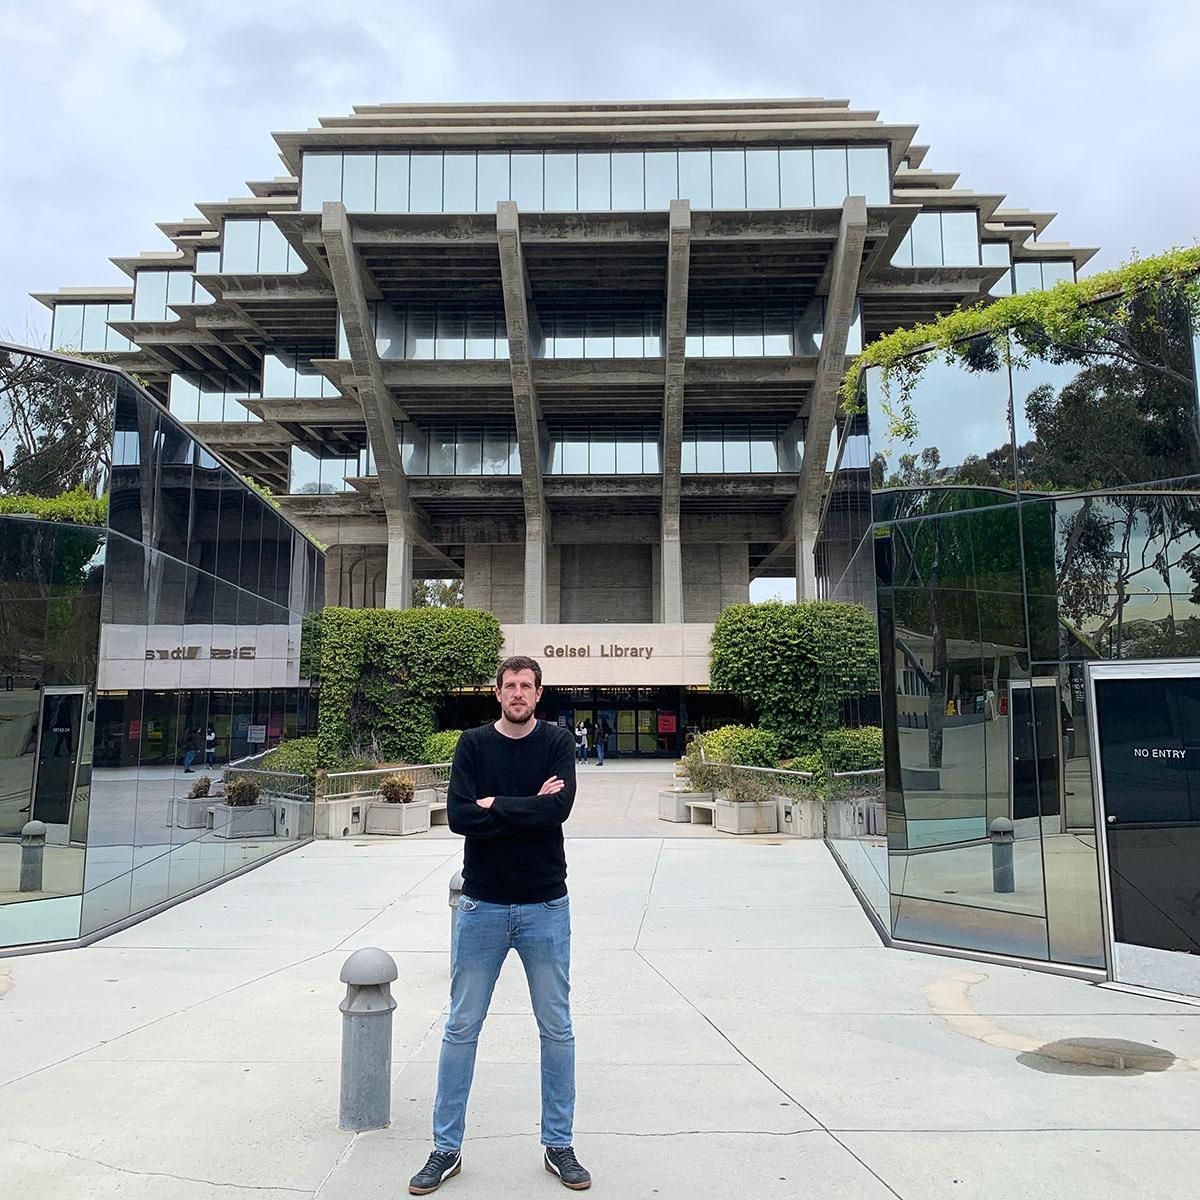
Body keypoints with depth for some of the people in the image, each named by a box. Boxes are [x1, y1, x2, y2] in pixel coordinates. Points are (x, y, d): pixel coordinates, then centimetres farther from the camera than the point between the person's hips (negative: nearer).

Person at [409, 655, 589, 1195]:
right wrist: (529, 809, -16)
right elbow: (457, 815, -14)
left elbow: (559, 807, -19)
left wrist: (495, 805, -14)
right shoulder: (473, 744, -1)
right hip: (481, 907, 1)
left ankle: (558, 1145, 26)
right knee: (461, 1029, 9)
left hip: (545, 907, 0)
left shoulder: (556, 741, -2)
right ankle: (446, 1149, 25)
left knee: (557, 1029, 9)